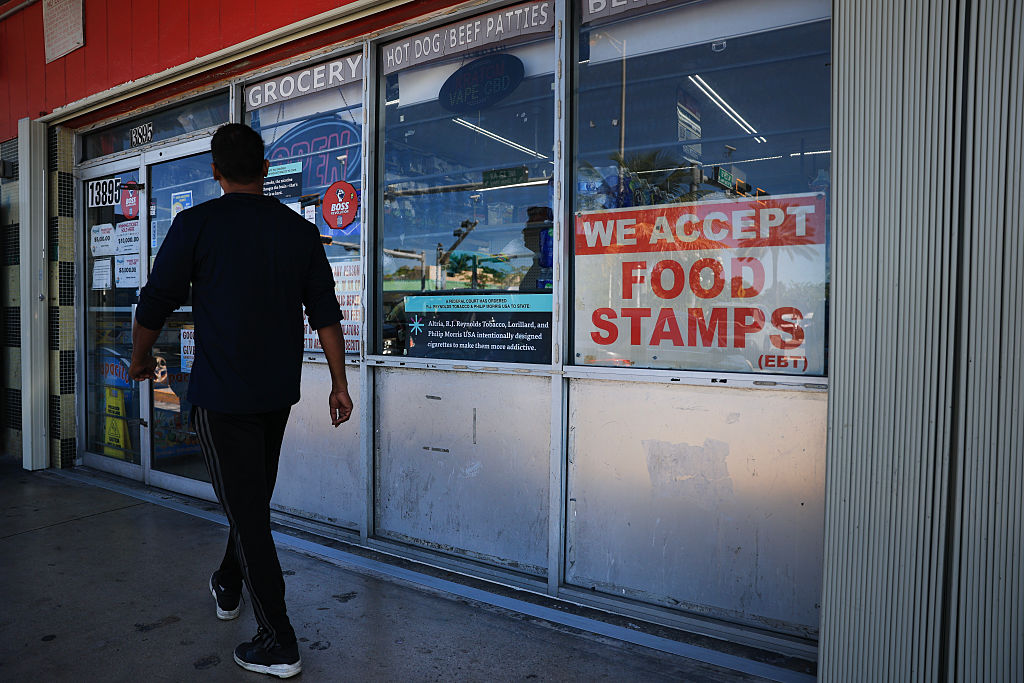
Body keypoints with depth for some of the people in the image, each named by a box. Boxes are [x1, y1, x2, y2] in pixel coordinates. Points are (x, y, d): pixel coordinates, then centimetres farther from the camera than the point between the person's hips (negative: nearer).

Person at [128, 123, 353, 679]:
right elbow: (326, 315, 2)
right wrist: (339, 384, 8)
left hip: (221, 394, -5)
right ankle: (228, 589, 46)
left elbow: (154, 305, -3)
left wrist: (140, 361, 16)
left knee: (247, 511, 2)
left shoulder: (197, 224, -8)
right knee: (254, 499, 22)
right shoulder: (300, 231, 3)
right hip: (279, 393, 5)